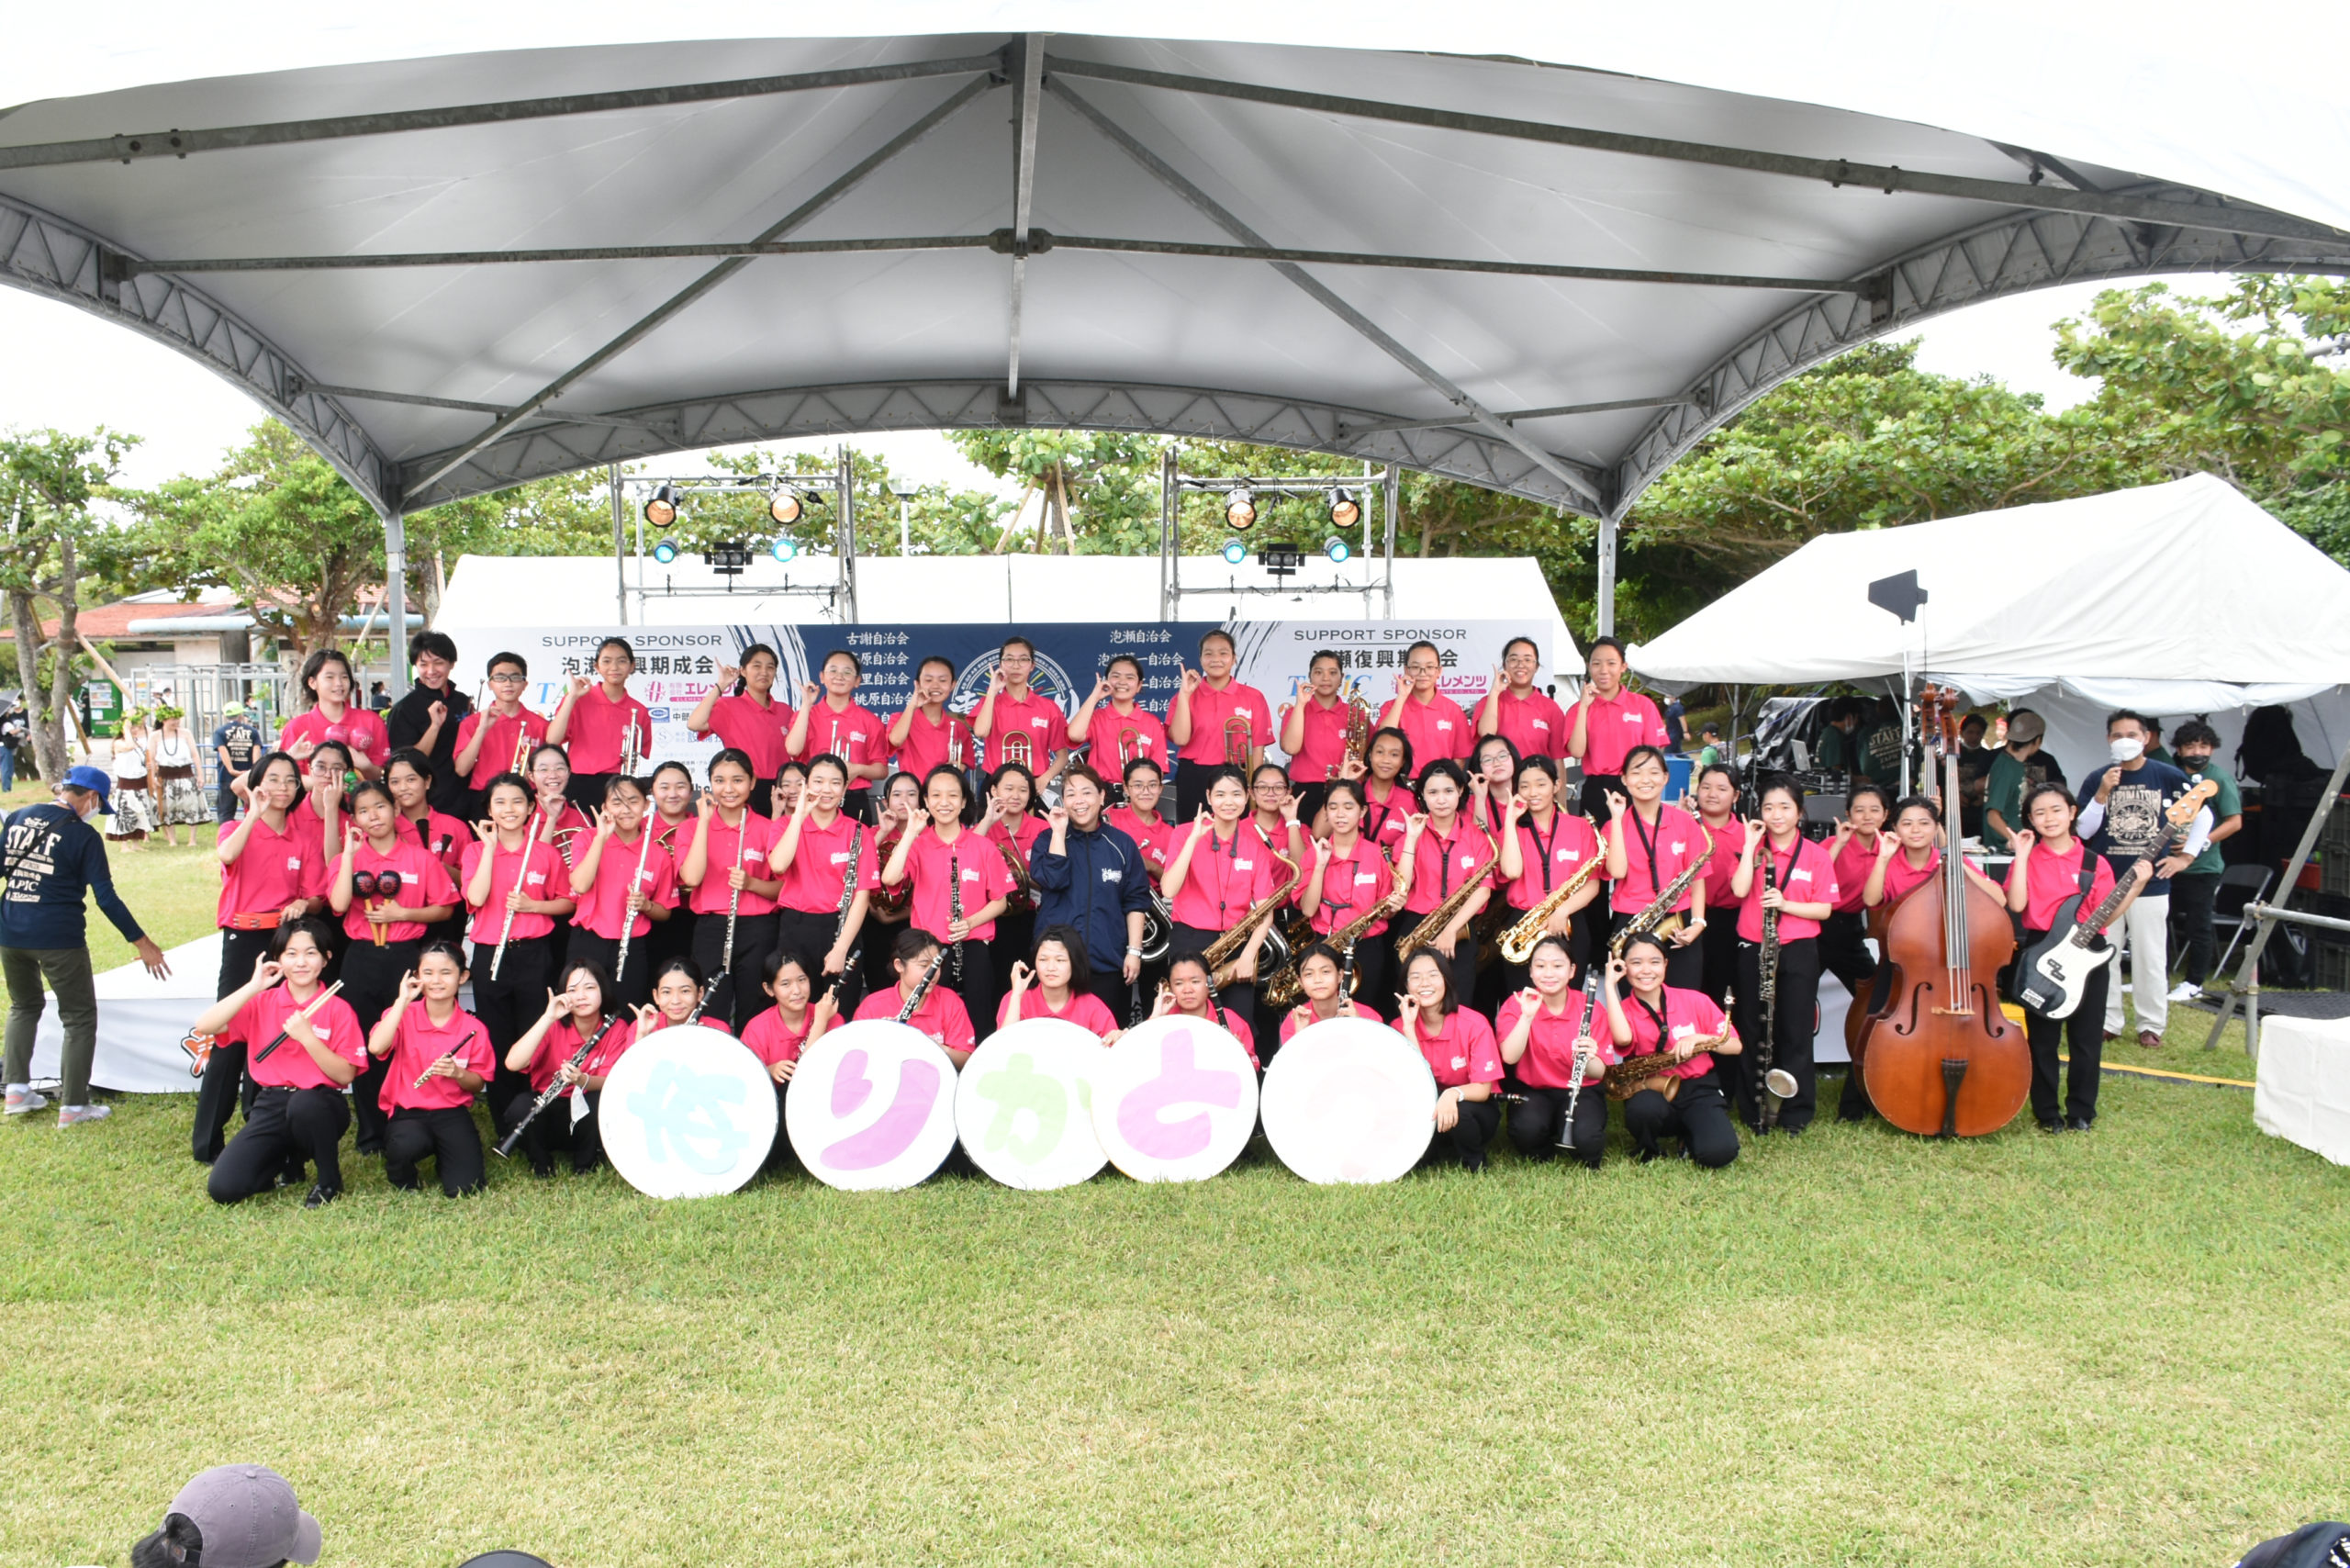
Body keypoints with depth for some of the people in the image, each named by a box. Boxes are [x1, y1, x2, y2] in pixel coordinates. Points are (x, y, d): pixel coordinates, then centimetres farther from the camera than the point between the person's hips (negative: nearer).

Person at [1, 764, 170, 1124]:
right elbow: (106, 897, -11)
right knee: (80, 1018, 6)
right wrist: (141, 942, -7)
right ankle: (73, 1107, 7)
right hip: (58, 938, -6)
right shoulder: (83, 835, -10)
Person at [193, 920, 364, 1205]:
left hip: (319, 1106, -3)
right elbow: (204, 1026, -9)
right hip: (271, 1104, 3)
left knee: (302, 1104, -41)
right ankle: (288, 1159, 16)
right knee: (223, 1188, -17)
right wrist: (253, 987, -12)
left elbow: (345, 1075, -8)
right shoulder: (262, 1002, 6)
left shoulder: (338, 1009, -1)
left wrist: (307, 1037, -18)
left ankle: (330, 1180, -11)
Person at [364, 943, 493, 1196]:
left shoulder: (472, 1028, -1)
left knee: (464, 1187, -18)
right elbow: (376, 1047, -22)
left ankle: (443, 1158, 20)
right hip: (407, 1113, -1)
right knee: (408, 1145, -38)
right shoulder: (402, 1014, -2)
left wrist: (458, 1073, -17)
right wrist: (402, 1001, -18)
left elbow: (478, 1084, 5)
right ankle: (402, 1175, 3)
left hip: (452, 1113, 1)